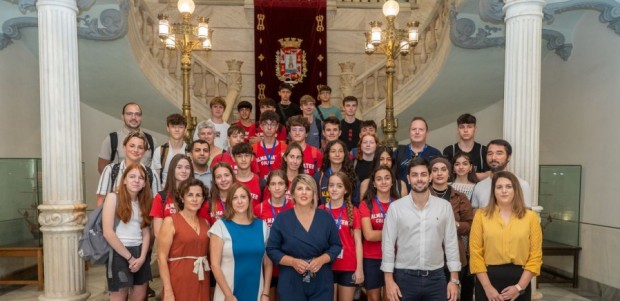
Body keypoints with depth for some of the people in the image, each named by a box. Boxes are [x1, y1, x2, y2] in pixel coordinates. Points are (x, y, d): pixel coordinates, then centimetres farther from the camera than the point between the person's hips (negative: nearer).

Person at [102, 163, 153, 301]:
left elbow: (146, 233, 6)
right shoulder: (113, 197, -7)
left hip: (140, 254, 5)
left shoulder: (144, 201, 10)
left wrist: (142, 257, -10)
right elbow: (107, 233, -14)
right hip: (119, 254, -5)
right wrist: (129, 257, -13)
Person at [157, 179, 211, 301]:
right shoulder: (170, 221, -6)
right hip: (178, 283, -4)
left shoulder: (205, 223, 7)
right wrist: (167, 290, -16)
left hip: (201, 283, 5)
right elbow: (162, 257, -10)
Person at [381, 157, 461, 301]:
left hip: (436, 277, 1)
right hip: (405, 277, -1)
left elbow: (451, 243, 3)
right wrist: (389, 280, -7)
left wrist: (454, 279, 0)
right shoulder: (395, 207, -5)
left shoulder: (444, 206, 0)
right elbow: (388, 244, -3)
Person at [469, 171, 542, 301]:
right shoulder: (481, 215, -1)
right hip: (489, 278, -1)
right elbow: (475, 253, -4)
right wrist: (487, 287, -10)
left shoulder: (530, 216, 2)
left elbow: (536, 256, 0)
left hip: (519, 279, 1)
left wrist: (520, 286, -7)